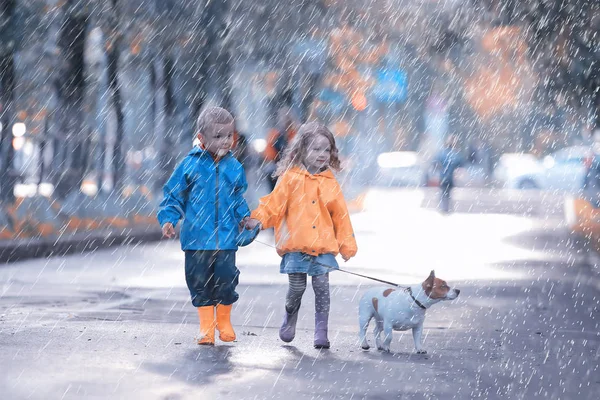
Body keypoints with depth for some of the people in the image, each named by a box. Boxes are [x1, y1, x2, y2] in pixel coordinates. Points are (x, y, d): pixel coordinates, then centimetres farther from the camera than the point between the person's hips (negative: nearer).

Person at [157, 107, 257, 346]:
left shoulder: (234, 167, 7)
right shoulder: (190, 165, -3)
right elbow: (173, 195, 3)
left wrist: (244, 218, 5)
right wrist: (168, 219, -8)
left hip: (227, 237, 2)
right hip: (196, 237, -2)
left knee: (226, 279, -2)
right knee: (200, 282, 2)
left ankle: (224, 321, 20)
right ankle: (206, 326, 15)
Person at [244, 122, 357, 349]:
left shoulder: (330, 182, 8)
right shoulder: (290, 178, 1)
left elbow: (340, 215, 12)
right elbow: (274, 204, -2)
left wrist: (347, 245, 13)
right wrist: (258, 219, -20)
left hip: (323, 246, 2)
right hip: (296, 246, -2)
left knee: (322, 287, -2)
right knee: (297, 288, 2)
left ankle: (321, 332, 6)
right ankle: (289, 319, 30)